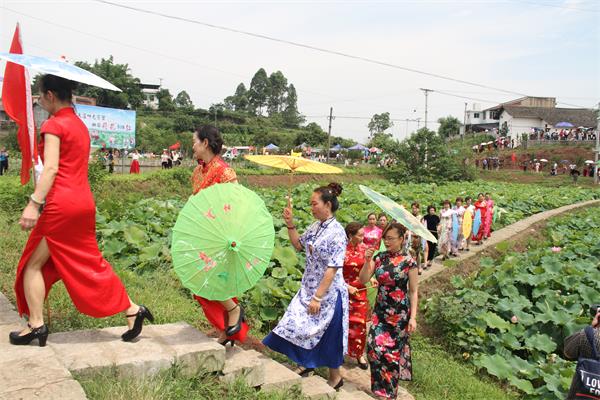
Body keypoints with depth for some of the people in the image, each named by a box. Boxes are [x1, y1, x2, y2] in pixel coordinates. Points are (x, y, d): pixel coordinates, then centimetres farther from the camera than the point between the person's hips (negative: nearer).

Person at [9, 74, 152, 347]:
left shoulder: (53, 125, -6)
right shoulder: (80, 125, 18)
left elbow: (51, 168, -17)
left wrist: (34, 203, -22)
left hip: (61, 204, -8)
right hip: (84, 201, 8)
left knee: (33, 264, 7)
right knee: (89, 263, 13)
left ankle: (36, 325, 10)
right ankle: (133, 310, 12)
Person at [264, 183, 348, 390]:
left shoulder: (336, 232, -21)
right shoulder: (315, 226, 3)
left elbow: (332, 269, -23)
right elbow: (299, 245, 17)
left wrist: (318, 297, -22)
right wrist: (290, 224, 2)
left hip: (328, 293, -7)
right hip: (309, 288, 7)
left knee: (328, 336, 7)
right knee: (301, 326, 15)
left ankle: (335, 377, 29)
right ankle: (307, 363, 39)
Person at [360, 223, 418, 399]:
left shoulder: (408, 262, -10)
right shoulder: (379, 257, 0)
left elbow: (413, 291, -7)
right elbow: (363, 280, -1)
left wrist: (413, 317, -12)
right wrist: (367, 260, -15)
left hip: (399, 313, -4)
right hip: (380, 311, 4)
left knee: (392, 351, 4)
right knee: (375, 347, 0)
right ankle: (380, 385, 24)